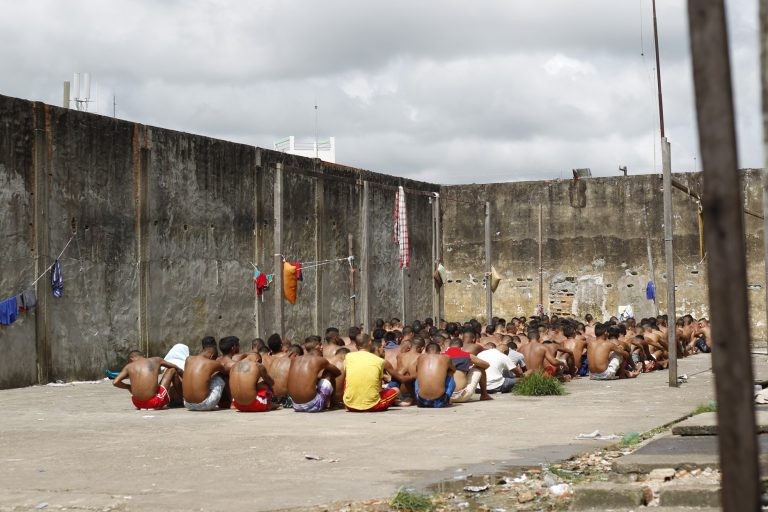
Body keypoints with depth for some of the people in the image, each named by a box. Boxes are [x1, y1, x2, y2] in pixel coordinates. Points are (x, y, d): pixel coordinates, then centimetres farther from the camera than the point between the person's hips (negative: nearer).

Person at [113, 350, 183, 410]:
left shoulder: (129, 367, 10)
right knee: (172, 370, 21)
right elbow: (177, 369, 22)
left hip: (138, 404, 2)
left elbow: (115, 382, 0)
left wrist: (129, 387, 18)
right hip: (155, 403, -2)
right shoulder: (156, 360, 10)